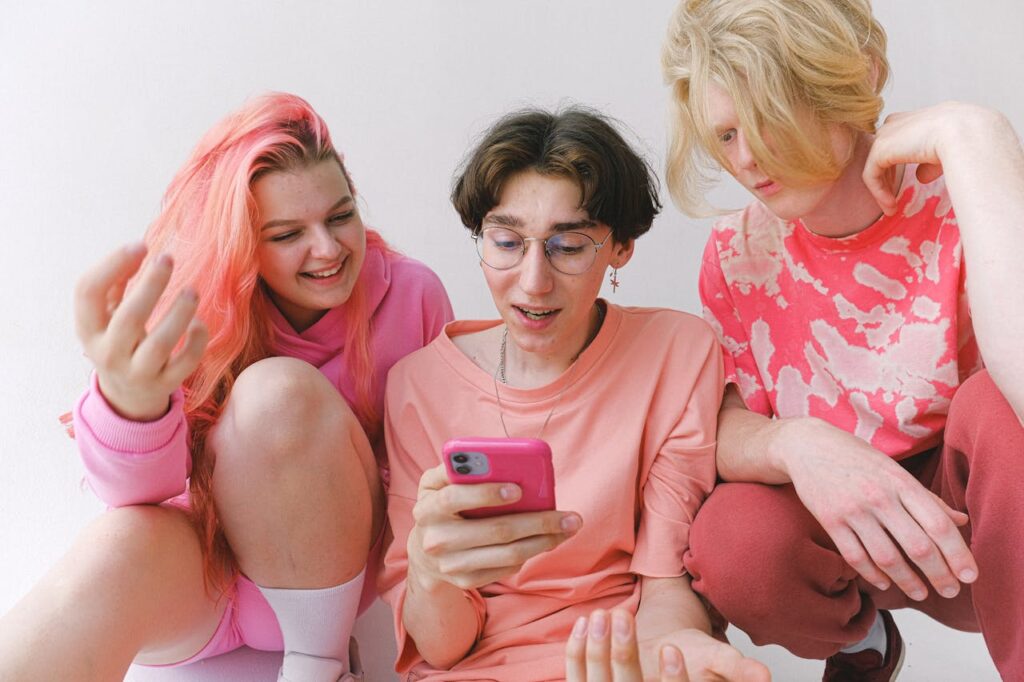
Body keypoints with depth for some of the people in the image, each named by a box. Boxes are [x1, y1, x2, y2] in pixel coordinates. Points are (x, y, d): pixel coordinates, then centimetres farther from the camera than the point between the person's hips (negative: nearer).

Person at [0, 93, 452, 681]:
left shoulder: (411, 294, -10)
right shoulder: (199, 310, -12)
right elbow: (138, 495, -24)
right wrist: (130, 399, -48)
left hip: (326, 567, 2)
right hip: (197, 565, -1)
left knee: (281, 390, -28)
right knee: (122, 550, -38)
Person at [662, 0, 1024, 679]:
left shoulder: (968, 206, -19)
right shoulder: (739, 252, -4)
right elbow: (724, 428, -7)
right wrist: (795, 443, -32)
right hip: (842, 535, 4)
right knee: (731, 541, -29)